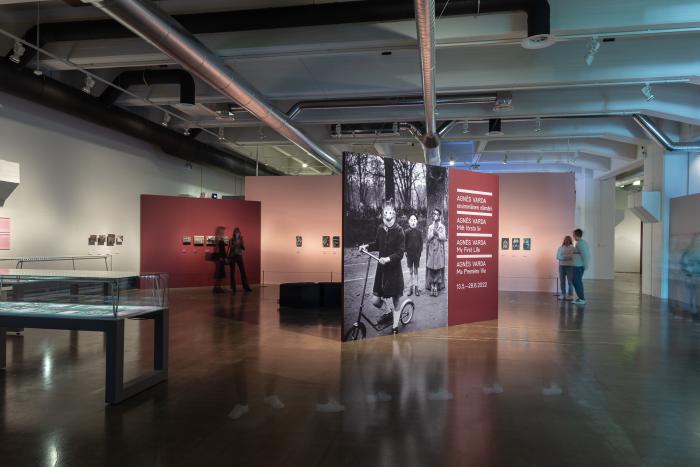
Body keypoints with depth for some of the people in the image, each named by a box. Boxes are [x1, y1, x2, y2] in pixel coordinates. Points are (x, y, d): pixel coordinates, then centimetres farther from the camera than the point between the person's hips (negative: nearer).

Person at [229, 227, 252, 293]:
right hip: (232, 256, -2)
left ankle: (246, 287, -1)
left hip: (239, 256, 2)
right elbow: (230, 248, -5)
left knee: (243, 271, -3)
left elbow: (244, 248, 0)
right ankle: (233, 288, 6)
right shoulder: (231, 240, -1)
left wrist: (241, 241, -10)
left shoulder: (241, 239, 7)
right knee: (232, 272, 0)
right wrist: (235, 244, -15)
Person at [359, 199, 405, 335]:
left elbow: (400, 253, -16)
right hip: (381, 268, 4)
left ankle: (395, 326, 24)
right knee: (375, 301, 4)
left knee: (395, 302, 4)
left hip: (394, 270, -4)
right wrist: (367, 246, 0)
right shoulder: (380, 229, 2)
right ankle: (390, 311, 36)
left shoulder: (399, 231, -11)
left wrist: (388, 259, -32)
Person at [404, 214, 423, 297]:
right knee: (410, 271, 7)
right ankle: (411, 287, 15)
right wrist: (405, 251, -7)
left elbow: (421, 242, 2)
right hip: (409, 253, 0)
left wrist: (420, 251, -5)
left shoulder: (419, 231, -3)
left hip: (417, 253, 0)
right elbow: (405, 242, 0)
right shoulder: (407, 232, -4)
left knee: (416, 270, 7)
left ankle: (416, 287, 13)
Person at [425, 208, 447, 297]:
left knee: (438, 268, -4)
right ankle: (432, 288, 2)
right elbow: (428, 238, 4)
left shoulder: (442, 227, 5)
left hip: (439, 250, -2)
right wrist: (433, 233, -12)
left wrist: (437, 233, -17)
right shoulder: (430, 227, 12)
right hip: (431, 250, 2)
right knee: (431, 269, -2)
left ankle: (437, 288, -1)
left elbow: (444, 238, -4)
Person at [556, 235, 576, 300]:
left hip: (570, 266, -3)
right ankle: (563, 294, 9)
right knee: (562, 281, 3)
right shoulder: (560, 248, 11)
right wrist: (564, 258, -14)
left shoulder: (573, 248, 3)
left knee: (570, 281, -5)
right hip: (561, 266, 3)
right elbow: (558, 256, 3)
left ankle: (570, 295, 0)